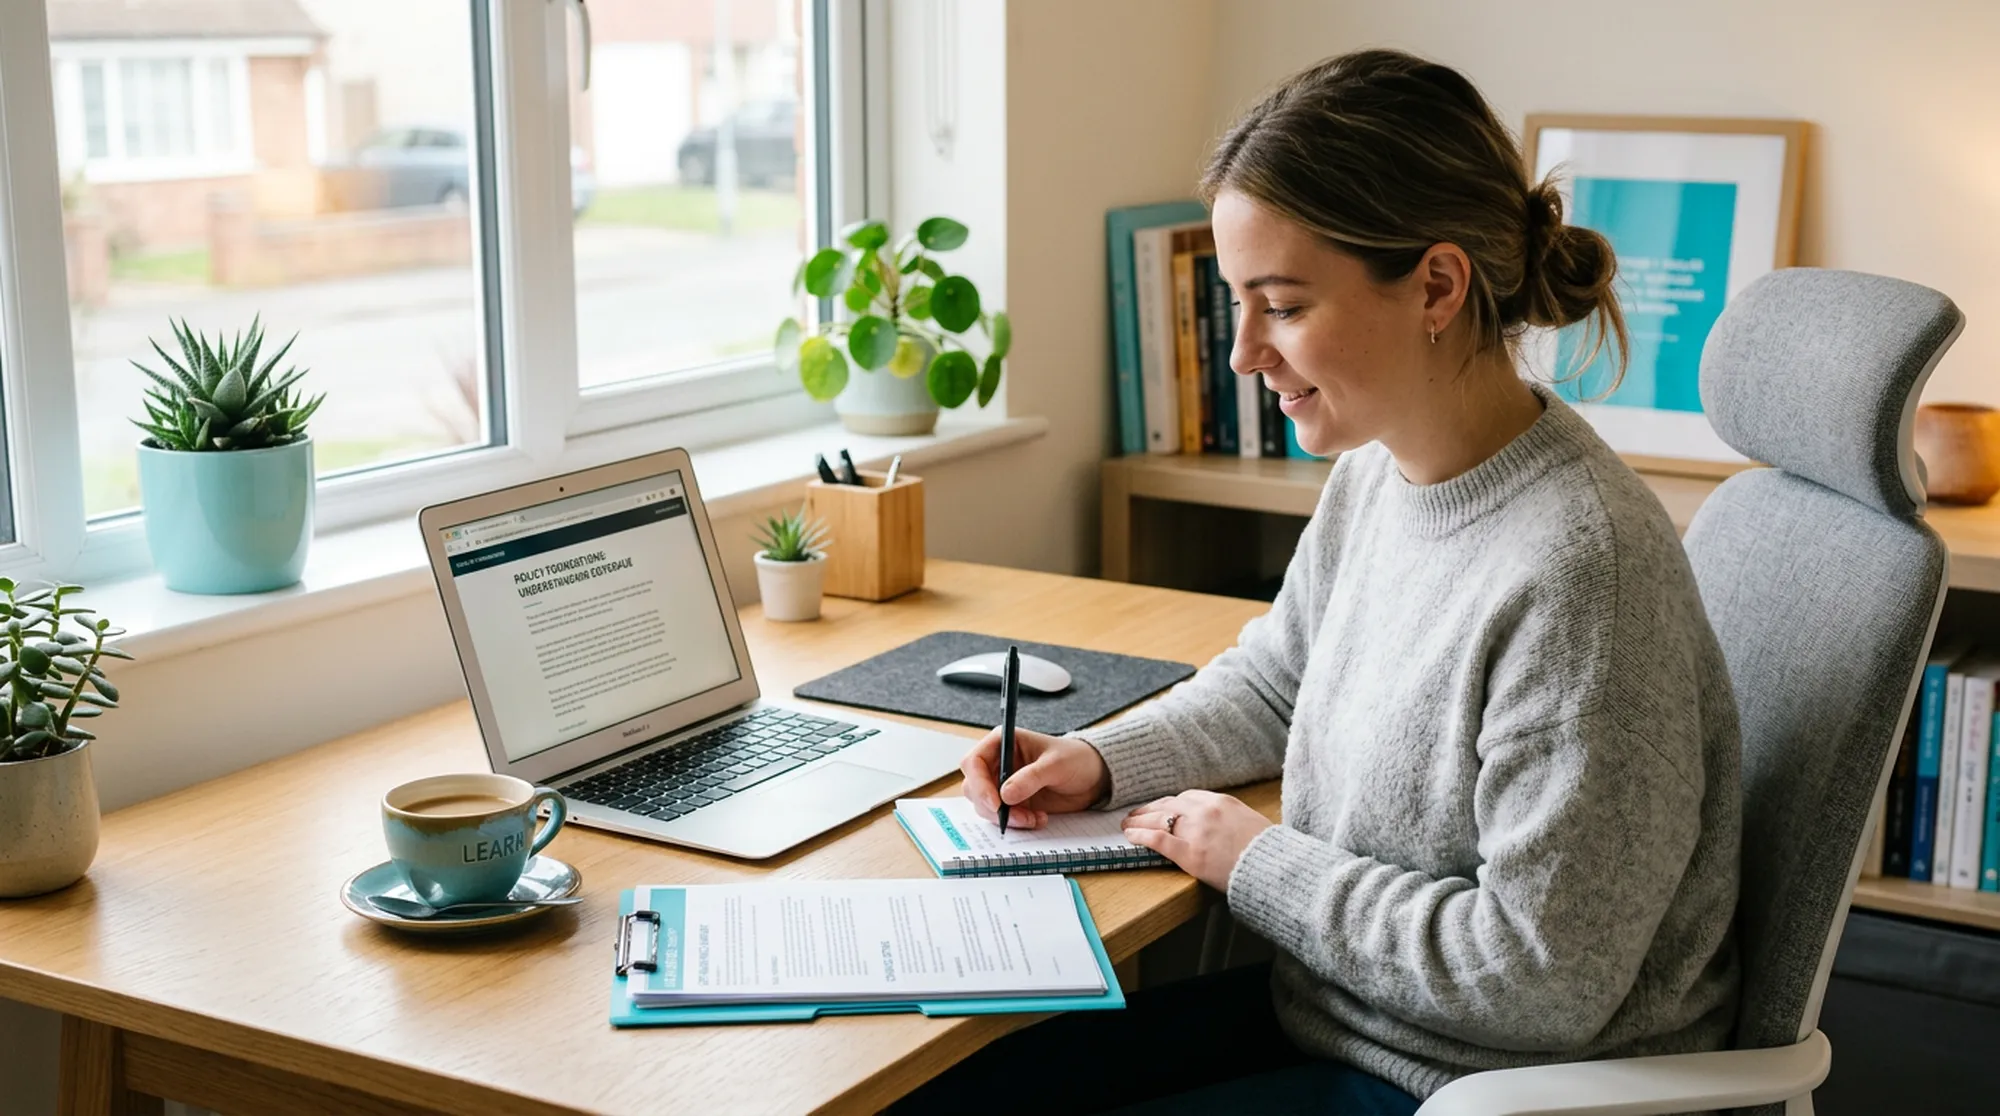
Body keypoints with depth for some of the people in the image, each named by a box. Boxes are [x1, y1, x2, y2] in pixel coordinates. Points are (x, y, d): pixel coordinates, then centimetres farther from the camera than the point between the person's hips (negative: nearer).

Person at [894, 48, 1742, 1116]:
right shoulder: (1375, 474, -1)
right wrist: (1103, 760, 2)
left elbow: (1541, 979, -26)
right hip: (1327, 1016, 8)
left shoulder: (1576, 570, -29)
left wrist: (1259, 862, -16)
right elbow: (1271, 679, 20)